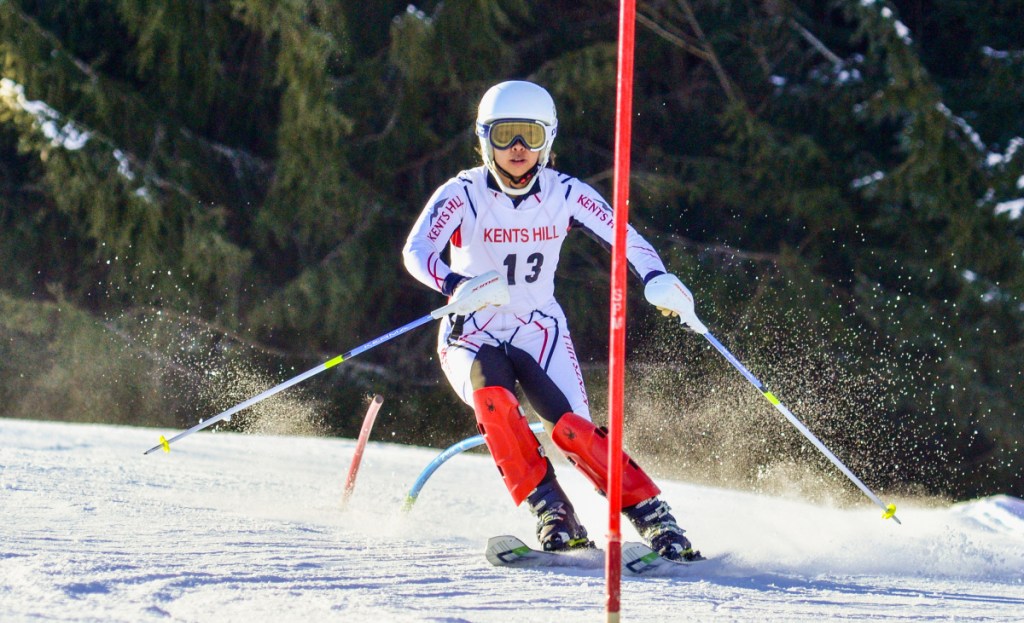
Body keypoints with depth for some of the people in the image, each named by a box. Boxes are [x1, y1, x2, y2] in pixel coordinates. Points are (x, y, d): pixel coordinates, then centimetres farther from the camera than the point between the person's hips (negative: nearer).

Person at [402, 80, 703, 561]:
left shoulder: (565, 194, -4)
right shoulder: (463, 194, -12)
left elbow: (624, 237, -6)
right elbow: (417, 251, -25)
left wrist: (658, 279, -28)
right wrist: (455, 284, -47)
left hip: (539, 333, 1)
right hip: (473, 336, -1)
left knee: (572, 430, -21)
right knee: (494, 400, -34)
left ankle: (653, 517, -11)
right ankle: (551, 514, -27)